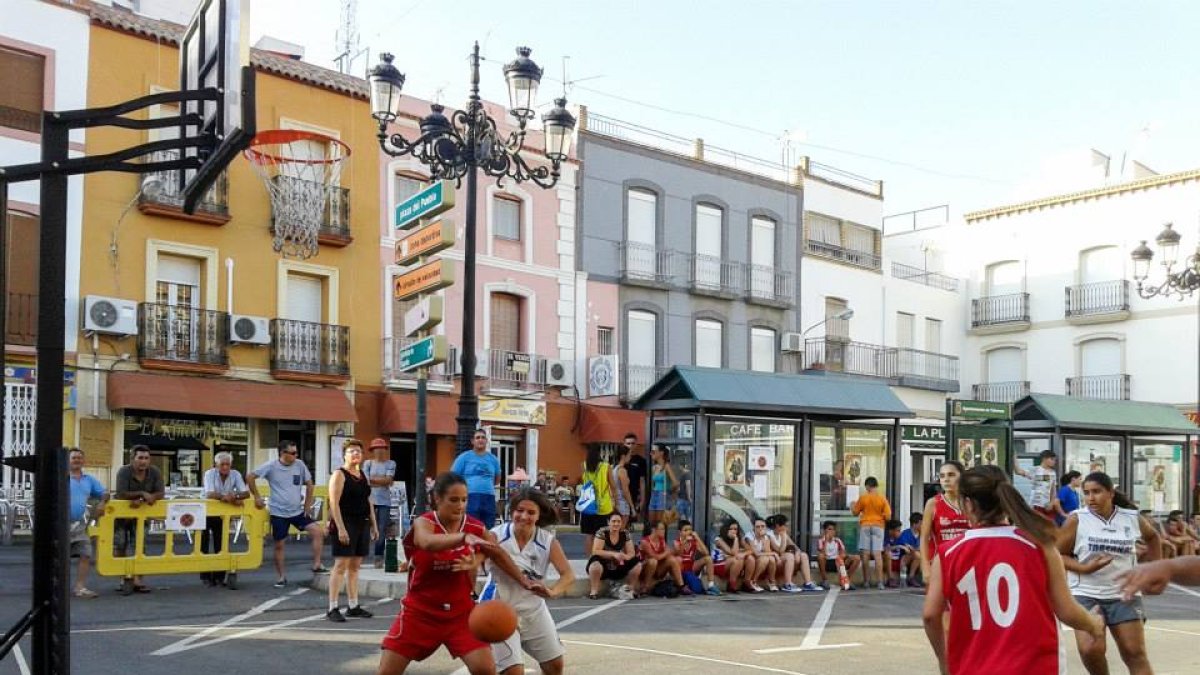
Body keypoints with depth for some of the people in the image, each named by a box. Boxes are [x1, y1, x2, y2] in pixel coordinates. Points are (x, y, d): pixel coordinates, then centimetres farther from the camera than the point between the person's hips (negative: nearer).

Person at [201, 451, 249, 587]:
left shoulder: (235, 474, -9)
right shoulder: (209, 474, -17)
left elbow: (246, 493, -16)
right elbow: (210, 494, -31)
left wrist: (236, 496, -37)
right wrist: (225, 497, -46)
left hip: (223, 514, 3)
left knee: (220, 545, 6)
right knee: (204, 545, 0)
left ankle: (219, 576, 15)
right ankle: (205, 576, 10)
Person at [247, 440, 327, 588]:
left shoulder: (300, 465, -3)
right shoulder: (271, 466, -11)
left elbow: (309, 484, 7)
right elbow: (250, 477, -7)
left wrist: (307, 505, 4)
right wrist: (257, 497, -6)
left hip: (298, 512, 3)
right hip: (279, 513, -2)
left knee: (318, 531, -11)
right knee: (279, 545, 6)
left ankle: (317, 565, 1)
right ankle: (280, 577, 21)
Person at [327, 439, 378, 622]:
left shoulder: (363, 475, 16)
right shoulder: (339, 475, -6)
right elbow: (334, 503, -14)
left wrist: (374, 524, 15)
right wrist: (340, 528, -21)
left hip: (362, 524, 7)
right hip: (345, 524, -7)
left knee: (355, 566, 10)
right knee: (341, 565, -8)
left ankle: (353, 606, 16)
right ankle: (332, 609, -6)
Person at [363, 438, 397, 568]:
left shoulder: (390, 464, 7)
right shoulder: (368, 463, 6)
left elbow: (388, 480, -5)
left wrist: (373, 479, -3)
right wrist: (382, 481, -6)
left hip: (384, 501, 1)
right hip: (369, 500, 0)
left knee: (382, 531, -1)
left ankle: (378, 558, 6)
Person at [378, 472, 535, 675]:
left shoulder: (475, 528, -7)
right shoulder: (423, 523, -18)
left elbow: (499, 555, 8)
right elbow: (428, 543, -42)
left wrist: (524, 582, 3)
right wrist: (465, 537, -59)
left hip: (461, 612, 2)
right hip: (420, 611, -2)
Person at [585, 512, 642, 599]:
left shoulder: (625, 534, -3)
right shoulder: (602, 532, -15)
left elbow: (631, 553, -4)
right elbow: (595, 551, -24)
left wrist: (622, 557, -27)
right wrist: (613, 554, -35)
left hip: (618, 570, 4)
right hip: (603, 568, -4)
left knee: (637, 564, -15)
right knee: (596, 561, -37)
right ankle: (594, 591, -22)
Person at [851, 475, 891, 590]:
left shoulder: (863, 497, -3)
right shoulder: (882, 499, -4)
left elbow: (855, 512, 7)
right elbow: (888, 516, -6)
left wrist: (852, 506, 28)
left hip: (865, 526, 0)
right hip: (878, 526, 0)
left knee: (865, 554, 4)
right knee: (878, 554, -3)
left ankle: (866, 581, 6)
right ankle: (880, 582, -9)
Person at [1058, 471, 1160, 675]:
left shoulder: (1132, 518, 0)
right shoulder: (1077, 519, -9)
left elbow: (1152, 536, 24)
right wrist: (1084, 568, -21)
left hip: (1124, 594, 2)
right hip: (1086, 593, -2)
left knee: (1135, 652, 3)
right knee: (1090, 650, -16)